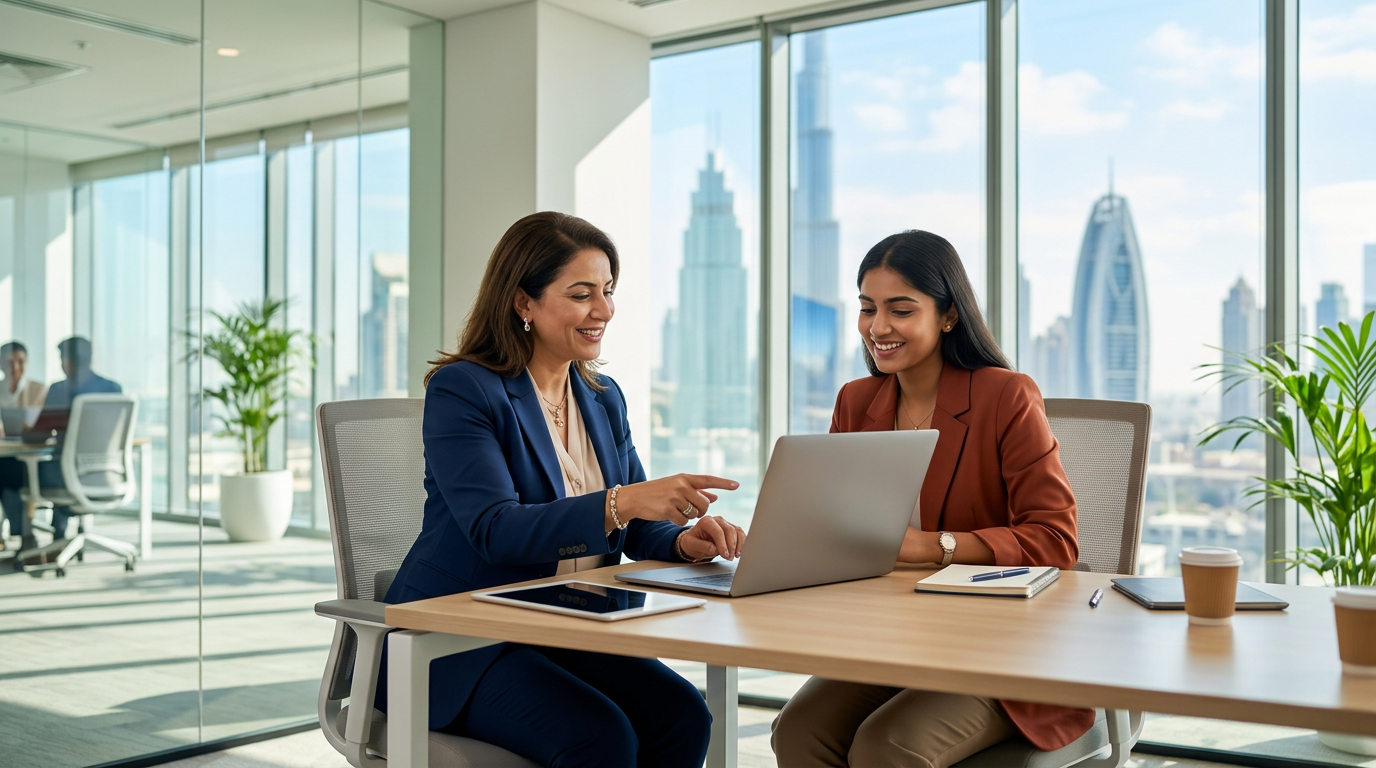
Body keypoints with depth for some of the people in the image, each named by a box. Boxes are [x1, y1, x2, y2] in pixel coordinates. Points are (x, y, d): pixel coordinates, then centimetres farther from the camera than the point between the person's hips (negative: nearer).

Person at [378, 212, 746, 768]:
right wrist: (619, 502, -38)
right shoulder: (461, 389, -11)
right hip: (456, 644, -6)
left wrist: (682, 540, -15)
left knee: (682, 715, -18)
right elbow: (494, 529, -24)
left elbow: (635, 527, 9)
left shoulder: (604, 399, 12)